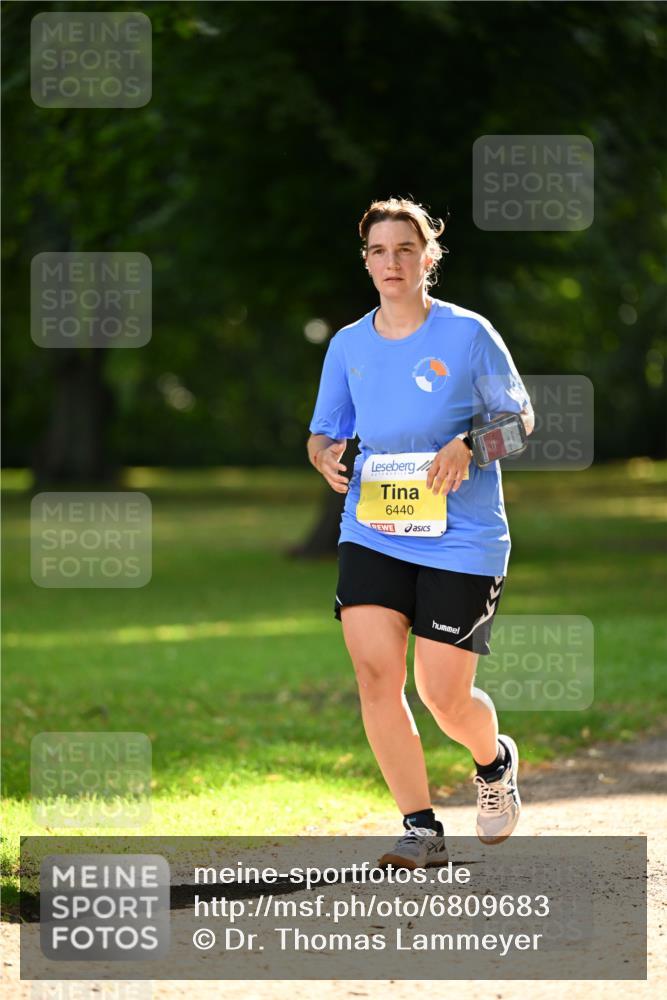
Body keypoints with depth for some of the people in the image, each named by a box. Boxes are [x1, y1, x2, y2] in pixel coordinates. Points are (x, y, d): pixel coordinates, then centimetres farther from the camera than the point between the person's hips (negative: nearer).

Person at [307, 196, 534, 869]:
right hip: (372, 531, 3)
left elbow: (520, 416, 3)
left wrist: (469, 446, -16)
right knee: (374, 671, -14)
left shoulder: (469, 334, -3)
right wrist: (326, 455, -6)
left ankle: (495, 762, 33)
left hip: (460, 537, -3)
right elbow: (322, 433, 18)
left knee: (445, 697, -4)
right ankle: (421, 830, -4)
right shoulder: (348, 345, 8)